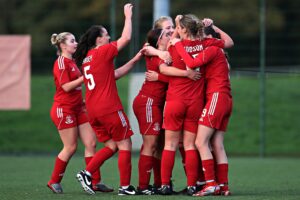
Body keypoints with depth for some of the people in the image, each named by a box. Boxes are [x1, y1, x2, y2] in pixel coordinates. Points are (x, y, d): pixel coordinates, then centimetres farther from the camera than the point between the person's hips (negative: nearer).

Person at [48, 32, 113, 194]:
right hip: (64, 109, -9)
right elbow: (66, 86, -19)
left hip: (77, 108, 9)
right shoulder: (61, 62, -11)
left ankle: (95, 182, 2)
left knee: (91, 143, 1)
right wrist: (84, 77, -17)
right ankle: (54, 182, 9)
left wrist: (82, 101, 19)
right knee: (70, 147, -5)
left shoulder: (72, 62, 16)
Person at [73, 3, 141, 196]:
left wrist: (133, 61, 19)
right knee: (125, 145, 1)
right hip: (109, 108, -8)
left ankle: (86, 173, 3)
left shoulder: (87, 58, 16)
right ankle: (125, 186, 0)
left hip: (94, 111, 8)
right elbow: (126, 38, -11)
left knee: (112, 145, 16)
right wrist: (128, 16, 2)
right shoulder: (102, 52, -8)